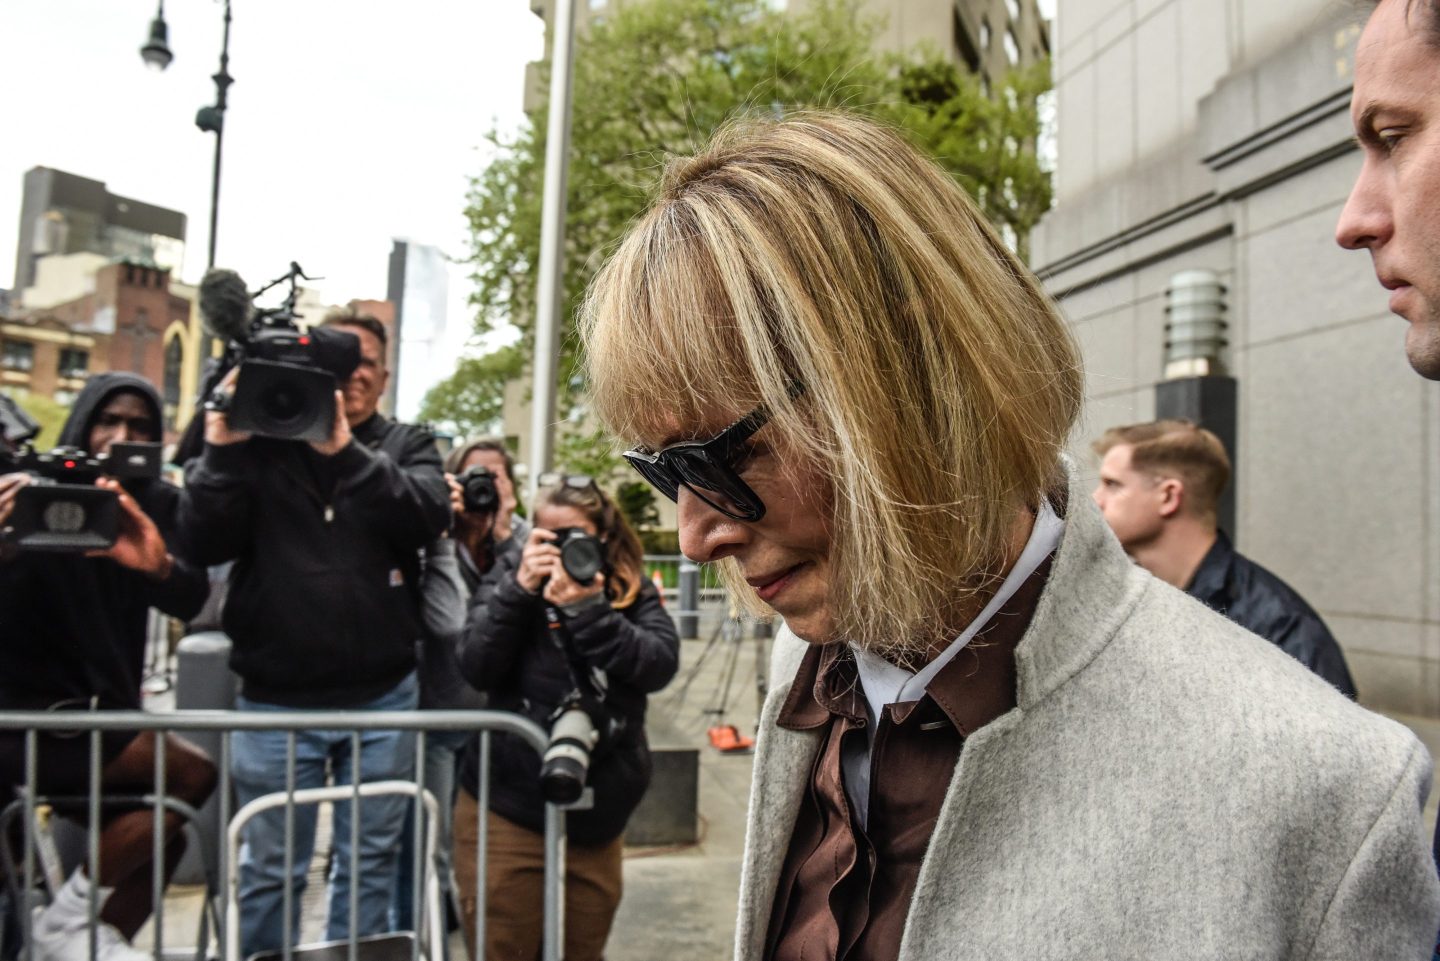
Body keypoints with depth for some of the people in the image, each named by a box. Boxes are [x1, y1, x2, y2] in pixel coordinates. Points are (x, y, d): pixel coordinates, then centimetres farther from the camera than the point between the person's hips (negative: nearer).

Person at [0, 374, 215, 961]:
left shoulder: (156, 505, 2)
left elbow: (190, 601, -13)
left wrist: (159, 564, -37)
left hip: (103, 712, 6)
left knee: (160, 837, -5)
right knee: (192, 772, -18)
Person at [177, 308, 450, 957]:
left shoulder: (405, 446, 5)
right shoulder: (259, 439, 1)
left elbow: (429, 518, -14)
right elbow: (205, 543, -6)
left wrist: (346, 450, -24)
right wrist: (221, 451, -19)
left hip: (382, 699, 1)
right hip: (276, 700, -1)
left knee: (371, 863, 14)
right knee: (270, 870, 11)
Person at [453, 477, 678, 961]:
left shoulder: (633, 591, 3)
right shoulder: (513, 572, 1)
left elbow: (660, 665, -13)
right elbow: (476, 669, -9)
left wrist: (586, 608, -22)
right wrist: (520, 587, -20)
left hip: (596, 817, 2)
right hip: (508, 808, -2)